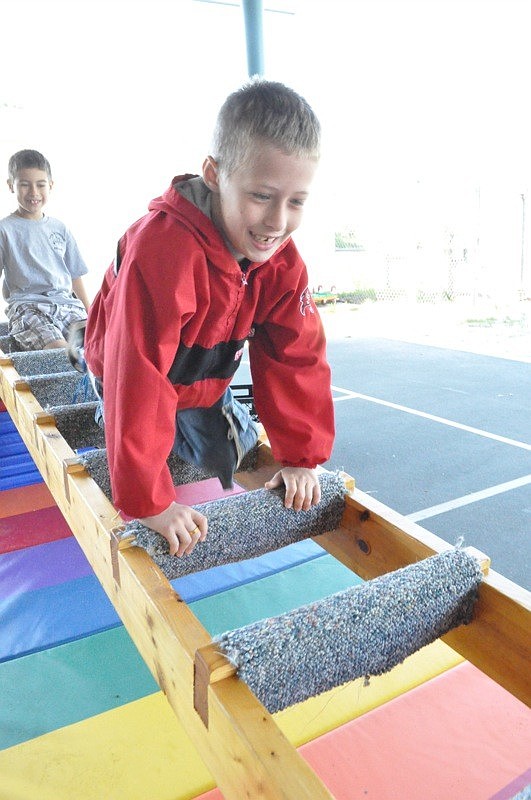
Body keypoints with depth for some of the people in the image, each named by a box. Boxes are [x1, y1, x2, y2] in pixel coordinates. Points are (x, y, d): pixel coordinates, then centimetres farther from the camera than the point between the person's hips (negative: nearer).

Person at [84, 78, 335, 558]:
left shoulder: (283, 262, -20)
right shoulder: (163, 249, -42)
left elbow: (297, 358, -15)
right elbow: (138, 377, -43)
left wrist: (301, 456, -16)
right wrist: (149, 502, -39)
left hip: (206, 385, 5)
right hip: (131, 380, -4)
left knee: (232, 456, 6)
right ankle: (110, 420, 28)